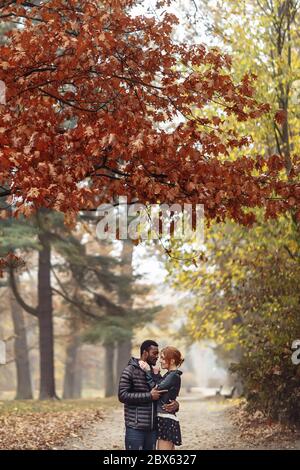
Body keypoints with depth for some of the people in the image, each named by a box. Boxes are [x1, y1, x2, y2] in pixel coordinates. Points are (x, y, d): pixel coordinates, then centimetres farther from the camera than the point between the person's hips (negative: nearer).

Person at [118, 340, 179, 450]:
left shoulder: (155, 373, 14)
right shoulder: (130, 371, -5)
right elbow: (123, 395, -14)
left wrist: (175, 404, -4)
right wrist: (149, 396, -17)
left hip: (153, 428, 6)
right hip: (135, 428, -6)